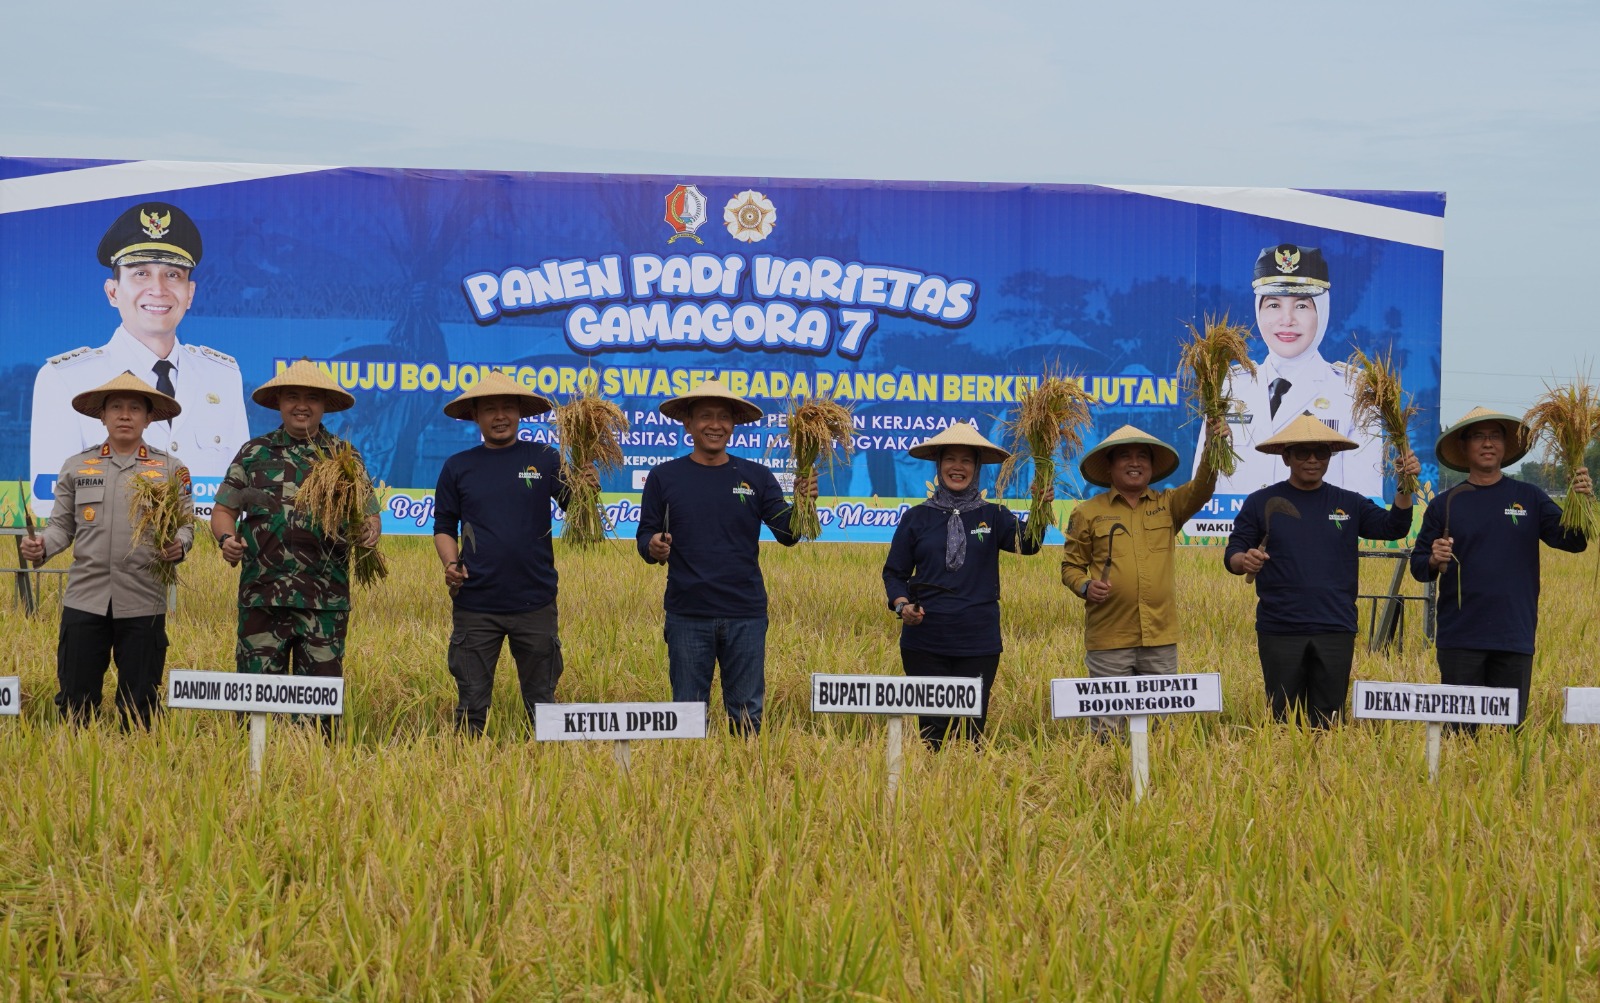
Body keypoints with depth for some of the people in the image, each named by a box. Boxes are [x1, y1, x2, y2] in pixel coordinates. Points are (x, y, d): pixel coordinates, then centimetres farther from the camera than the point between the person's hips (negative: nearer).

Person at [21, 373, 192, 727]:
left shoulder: (170, 470, 8)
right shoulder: (76, 466, 11)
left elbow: (185, 525, 8)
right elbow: (62, 525, 12)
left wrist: (179, 545, -15)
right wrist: (41, 546, -9)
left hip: (143, 604, -1)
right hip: (85, 599, 1)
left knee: (138, 705, 4)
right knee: (75, 700, 3)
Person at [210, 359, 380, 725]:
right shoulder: (253, 454, 10)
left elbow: (370, 516, 8)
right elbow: (223, 510, 11)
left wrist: (370, 531, -15)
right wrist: (227, 538, -11)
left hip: (326, 600, 0)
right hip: (262, 596, 0)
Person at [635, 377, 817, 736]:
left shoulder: (756, 477, 4)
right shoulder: (664, 477, 2)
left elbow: (787, 535, 0)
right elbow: (645, 536, 5)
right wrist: (653, 548, -18)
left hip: (746, 615, 1)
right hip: (687, 615, -1)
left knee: (747, 715, 8)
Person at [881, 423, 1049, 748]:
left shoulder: (992, 516, 4)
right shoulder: (917, 518, 6)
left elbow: (1026, 544, -14)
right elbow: (894, 572, 10)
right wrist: (902, 605, -10)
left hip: (979, 644, 0)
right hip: (925, 643, 0)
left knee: (971, 732, 5)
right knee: (932, 730, 2)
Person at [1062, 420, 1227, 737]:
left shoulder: (1167, 505, 9)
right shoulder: (1087, 512, 5)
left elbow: (1200, 490, -8)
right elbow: (1071, 565, 9)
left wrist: (1213, 449, -26)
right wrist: (1085, 587, -13)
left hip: (1160, 639, 2)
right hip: (1108, 641, -2)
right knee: (1107, 730, 1)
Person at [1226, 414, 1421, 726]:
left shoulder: (1348, 504, 11)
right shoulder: (1261, 502, 4)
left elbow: (1393, 527, 1)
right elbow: (1232, 554, 1)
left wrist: (1405, 487, -16)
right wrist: (1245, 561, -23)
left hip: (1335, 631, 2)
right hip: (1280, 632, -2)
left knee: (1328, 723, 8)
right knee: (1283, 719, 4)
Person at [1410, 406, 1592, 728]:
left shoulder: (1529, 498, 6)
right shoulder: (1445, 505, 5)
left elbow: (1573, 542, -1)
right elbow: (1418, 567, 6)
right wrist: (1434, 561, -17)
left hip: (1515, 640, 1)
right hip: (1459, 639, 0)